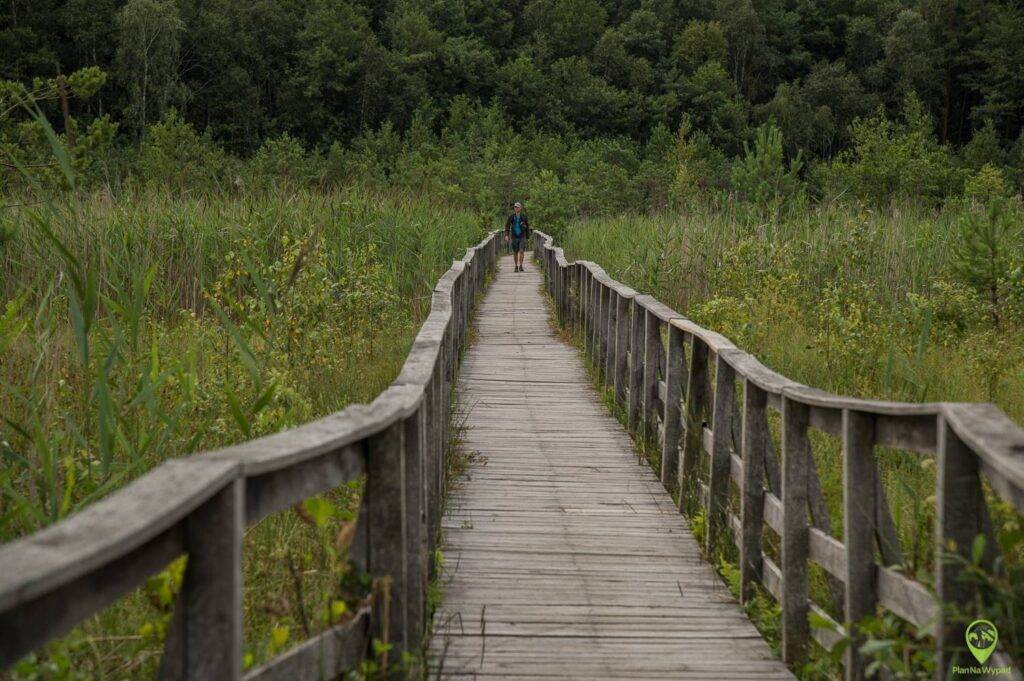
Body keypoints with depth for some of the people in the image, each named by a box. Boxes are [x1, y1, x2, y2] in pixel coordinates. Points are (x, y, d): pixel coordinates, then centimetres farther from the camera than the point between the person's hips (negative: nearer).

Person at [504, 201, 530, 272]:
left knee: (521, 251, -16)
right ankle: (516, 266, 19)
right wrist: (506, 235, -15)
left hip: (522, 237, -1)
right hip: (514, 237, 1)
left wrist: (527, 237, 9)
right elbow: (507, 226, -2)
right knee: (515, 252, 6)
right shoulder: (511, 217, -1)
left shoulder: (524, 216, -2)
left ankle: (520, 265, -6)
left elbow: (527, 227, 7)